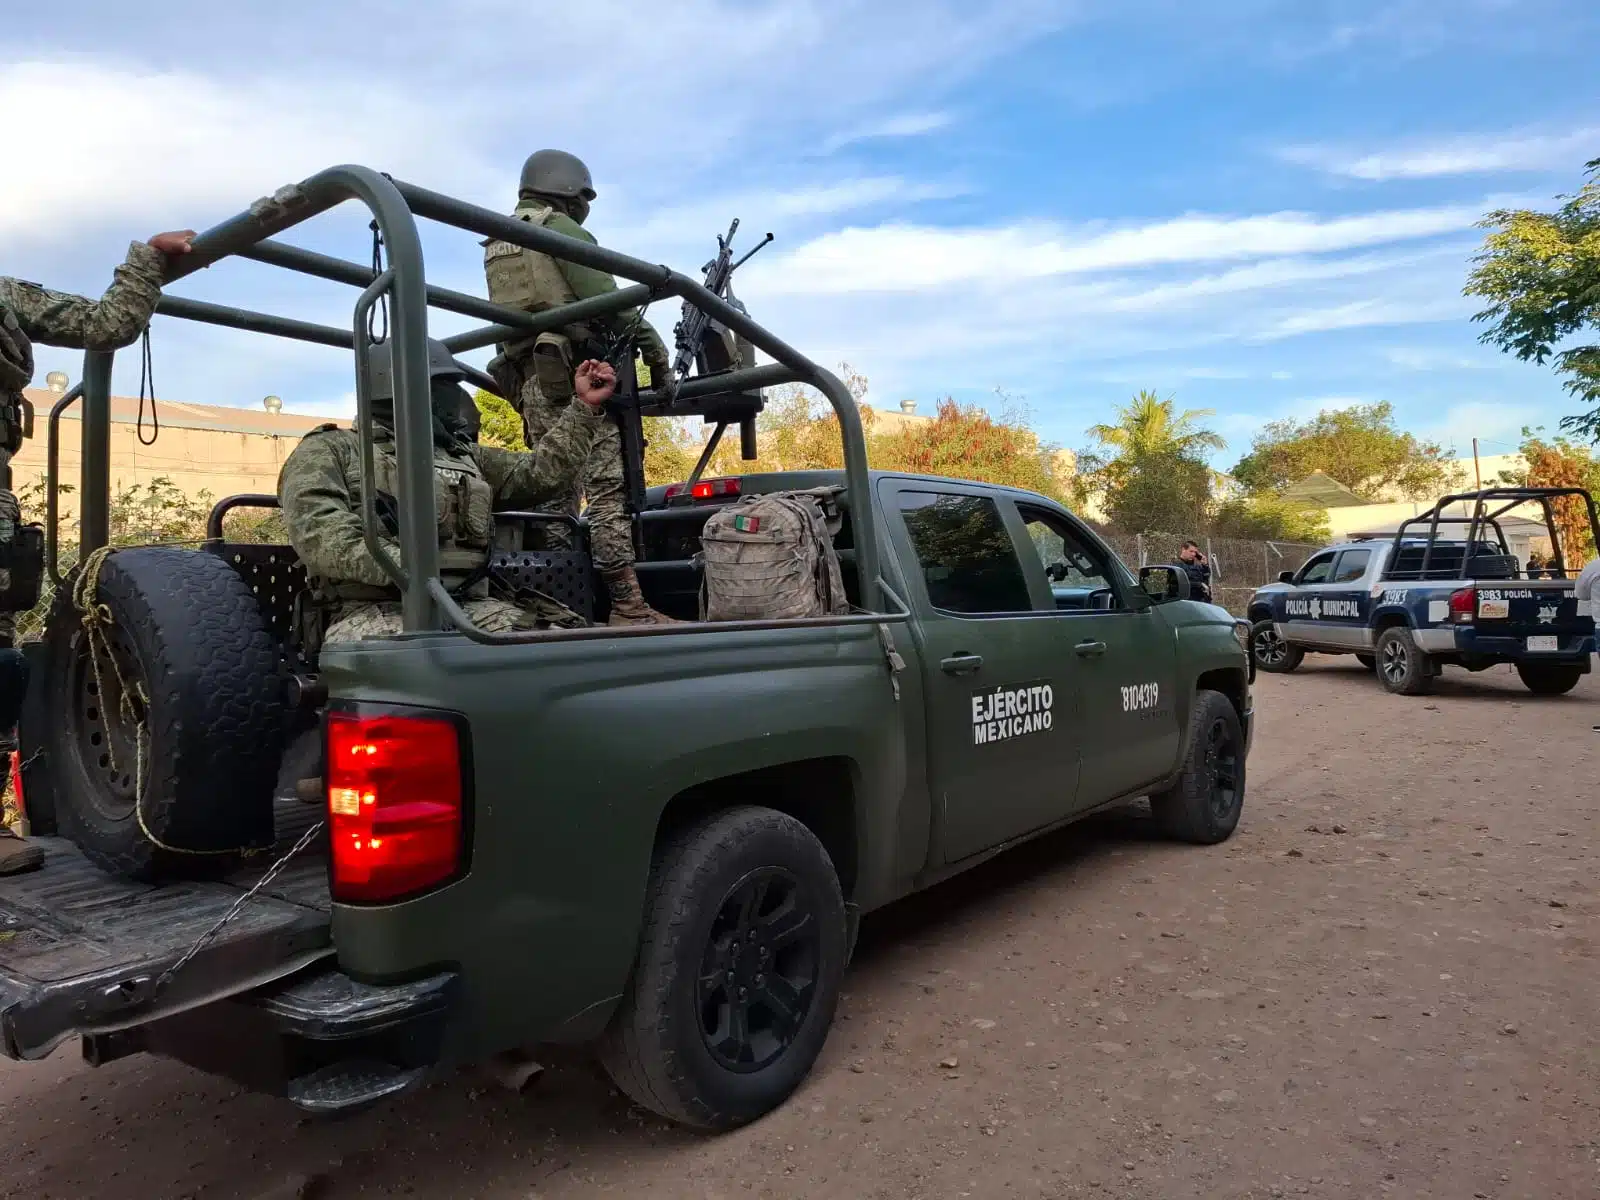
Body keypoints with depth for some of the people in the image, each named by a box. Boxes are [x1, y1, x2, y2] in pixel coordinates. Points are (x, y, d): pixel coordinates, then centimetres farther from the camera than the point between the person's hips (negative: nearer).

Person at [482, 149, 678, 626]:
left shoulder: (497, 243, 25)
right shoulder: (560, 230, -1)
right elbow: (611, 304, -9)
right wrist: (658, 352, -2)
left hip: (527, 378, 9)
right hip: (573, 371, -8)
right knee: (608, 486, -13)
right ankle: (628, 605, -18)